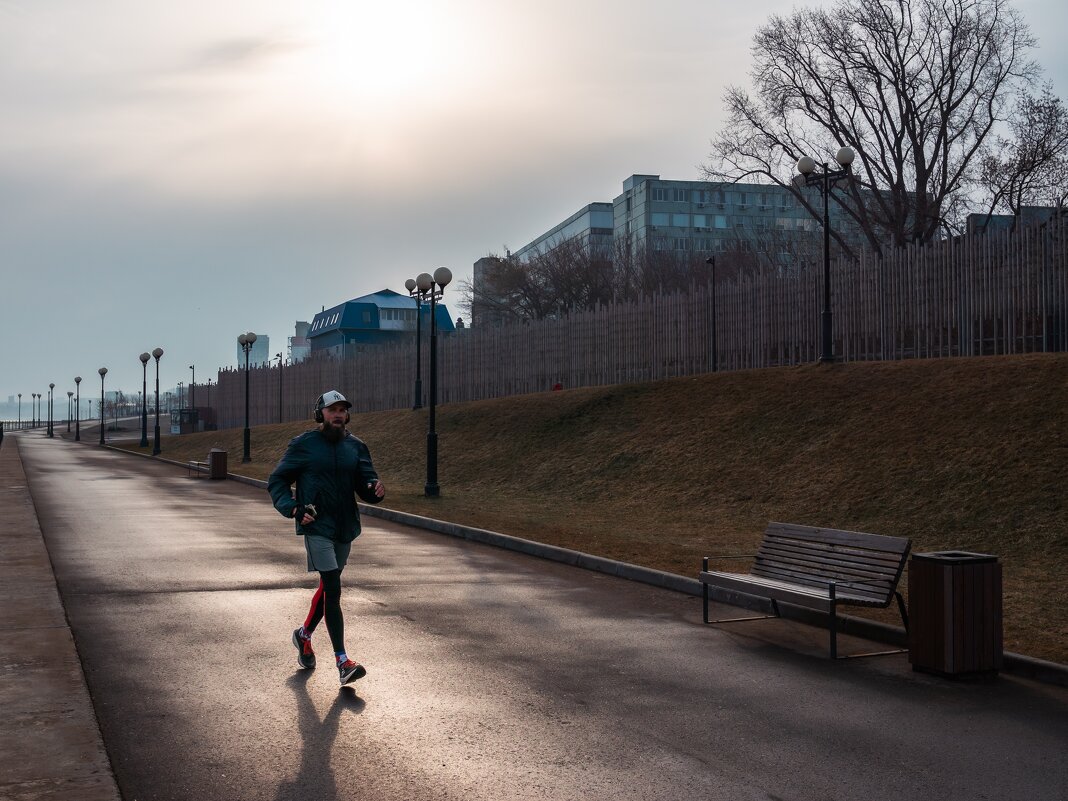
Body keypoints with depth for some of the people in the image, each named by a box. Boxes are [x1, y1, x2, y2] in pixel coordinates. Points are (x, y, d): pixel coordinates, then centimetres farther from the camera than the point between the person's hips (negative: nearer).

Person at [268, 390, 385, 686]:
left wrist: (375, 489, -18)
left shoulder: (355, 447, 8)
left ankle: (304, 635, 42)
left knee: (328, 587, 18)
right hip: (316, 526, -5)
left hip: (345, 528, 5)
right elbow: (277, 481, 1)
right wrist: (293, 508, -16)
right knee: (333, 589, -13)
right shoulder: (303, 445, -4)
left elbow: (364, 484, 6)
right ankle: (343, 662, -13)